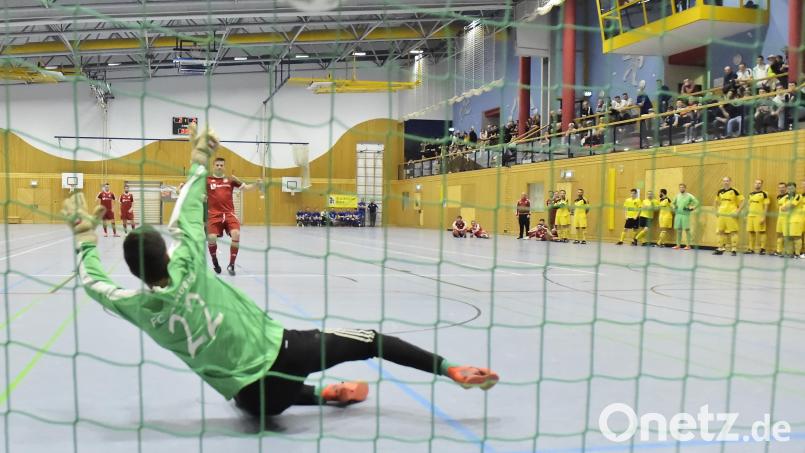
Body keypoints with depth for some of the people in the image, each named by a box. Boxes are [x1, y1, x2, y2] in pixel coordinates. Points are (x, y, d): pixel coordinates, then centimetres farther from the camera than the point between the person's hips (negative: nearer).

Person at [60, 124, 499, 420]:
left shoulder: (136, 308, -7)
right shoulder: (187, 268, -15)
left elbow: (93, 282, 13)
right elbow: (186, 215, 2)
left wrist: (83, 232, 24)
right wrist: (199, 159, 14)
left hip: (250, 395, 3)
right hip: (281, 350, -3)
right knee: (367, 340, 10)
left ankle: (325, 394, 19)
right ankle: (452, 370, 8)